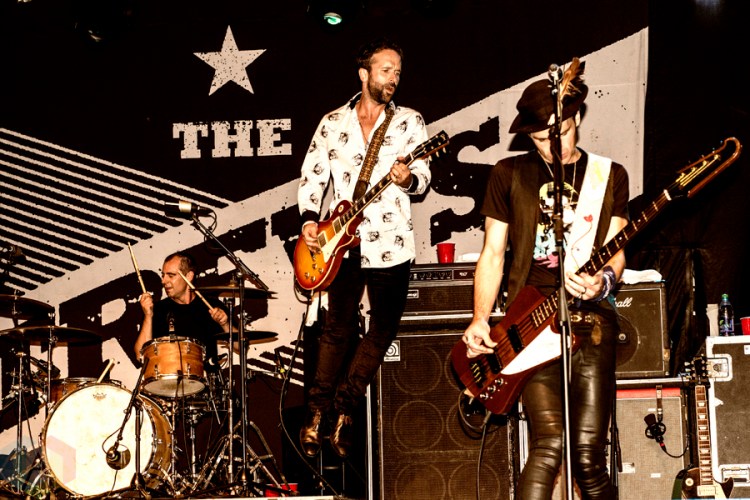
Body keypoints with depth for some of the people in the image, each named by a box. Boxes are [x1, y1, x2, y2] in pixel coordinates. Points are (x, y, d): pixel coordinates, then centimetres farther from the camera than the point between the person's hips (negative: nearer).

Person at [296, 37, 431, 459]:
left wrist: (409, 179, -26)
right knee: (339, 330, 1)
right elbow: (312, 176, 11)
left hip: (391, 243, 0)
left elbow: (423, 175, -3)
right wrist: (309, 219, -3)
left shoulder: (409, 121, 5)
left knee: (383, 329, 0)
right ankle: (318, 412, 10)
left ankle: (345, 408, 12)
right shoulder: (332, 123, 9)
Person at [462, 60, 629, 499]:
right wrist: (480, 319, -2)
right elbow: (493, 253, 10)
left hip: (591, 316, 1)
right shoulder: (510, 175, 10)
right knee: (550, 442, -18)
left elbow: (614, 249, 8)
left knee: (589, 455, -4)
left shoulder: (609, 176, 12)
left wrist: (604, 280, -16)